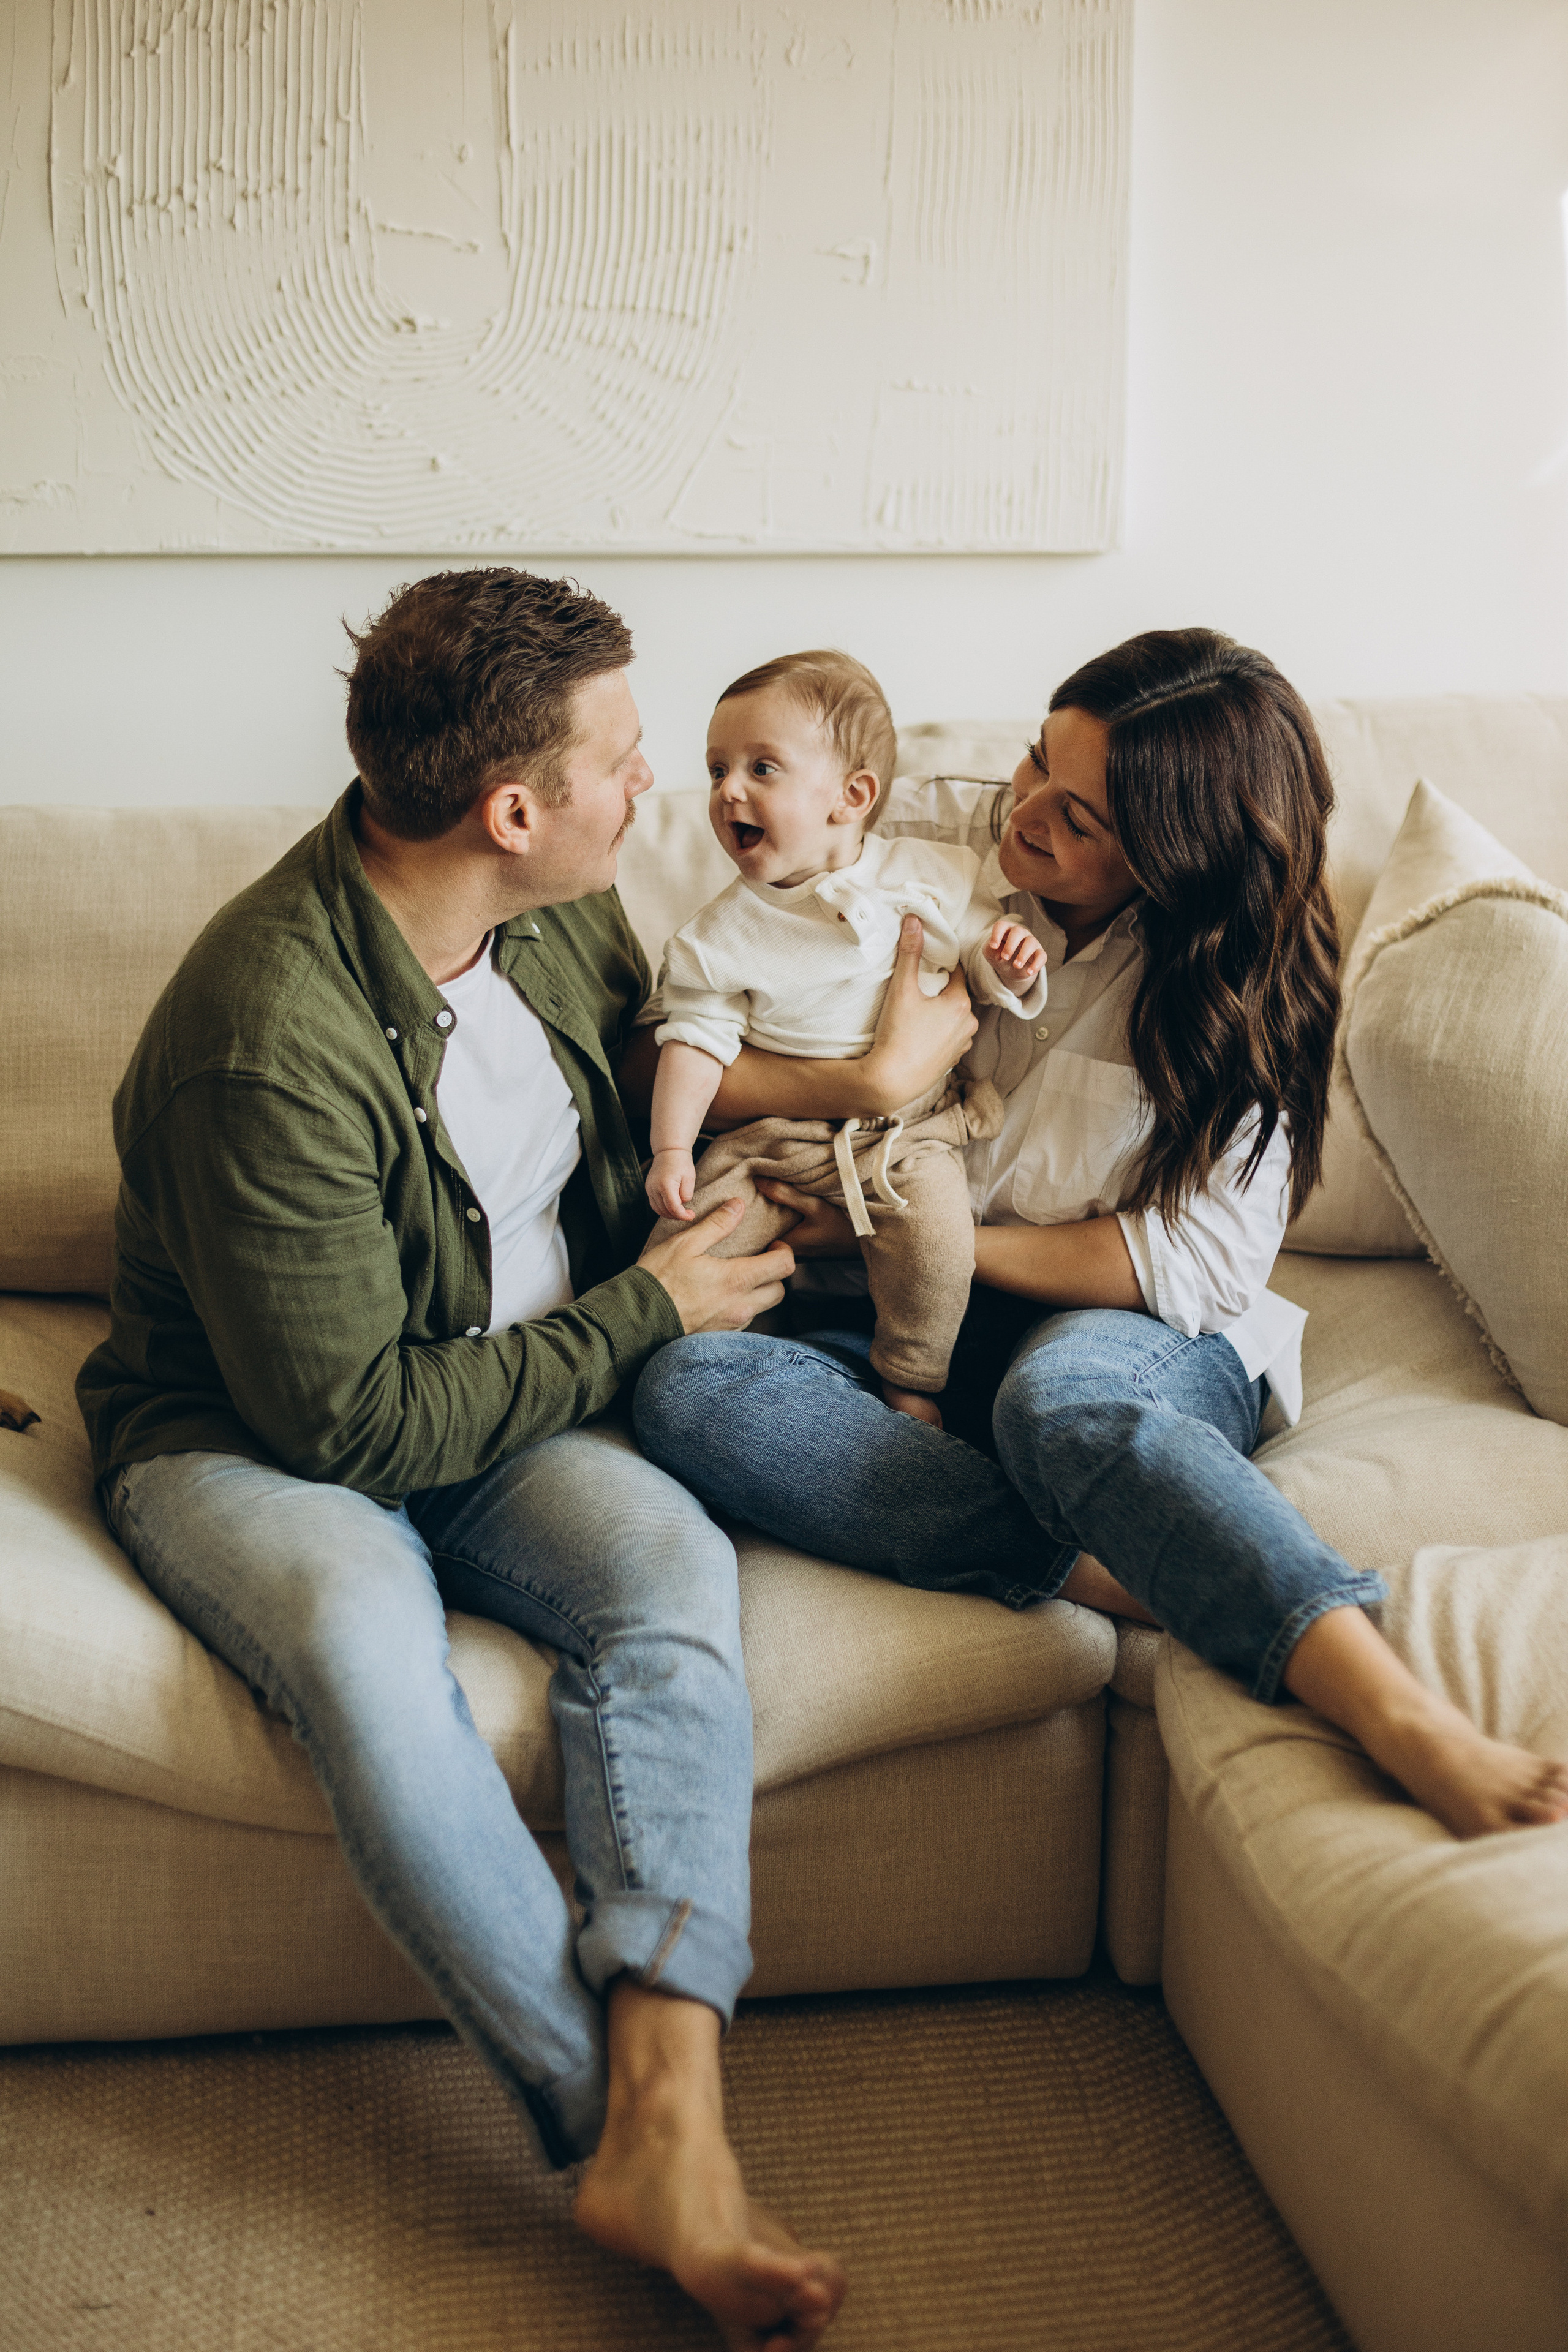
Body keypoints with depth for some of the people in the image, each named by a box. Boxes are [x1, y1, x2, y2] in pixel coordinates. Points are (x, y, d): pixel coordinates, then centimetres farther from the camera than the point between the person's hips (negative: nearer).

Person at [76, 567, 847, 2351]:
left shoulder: (561, 915, -2)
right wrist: (643, 1313, -14)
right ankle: (618, 2117, -26)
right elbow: (353, 1421, -23)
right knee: (364, 1637, -38)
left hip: (513, 1411, 6)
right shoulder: (268, 1038, -27)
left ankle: (667, 2133, -33)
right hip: (250, 1443, -5)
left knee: (674, 1559, -28)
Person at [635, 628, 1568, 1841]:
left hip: (1142, 1343, -3)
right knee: (684, 1387, -30)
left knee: (1059, 1392, -41)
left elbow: (1199, 1263, -10)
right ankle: (1115, 1572, -39)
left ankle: (1410, 1719, -56)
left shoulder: (1242, 990, -1)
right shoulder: (944, 842, 4)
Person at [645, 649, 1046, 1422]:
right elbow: (696, 1039, -2)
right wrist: (671, 1147, -13)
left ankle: (913, 1385, 1)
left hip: (907, 1133, -1)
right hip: (775, 1138, 1)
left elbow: (984, 969, 8)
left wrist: (1009, 964, -16)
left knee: (937, 1241, -25)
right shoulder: (722, 932, 0)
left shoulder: (933, 879, -2)